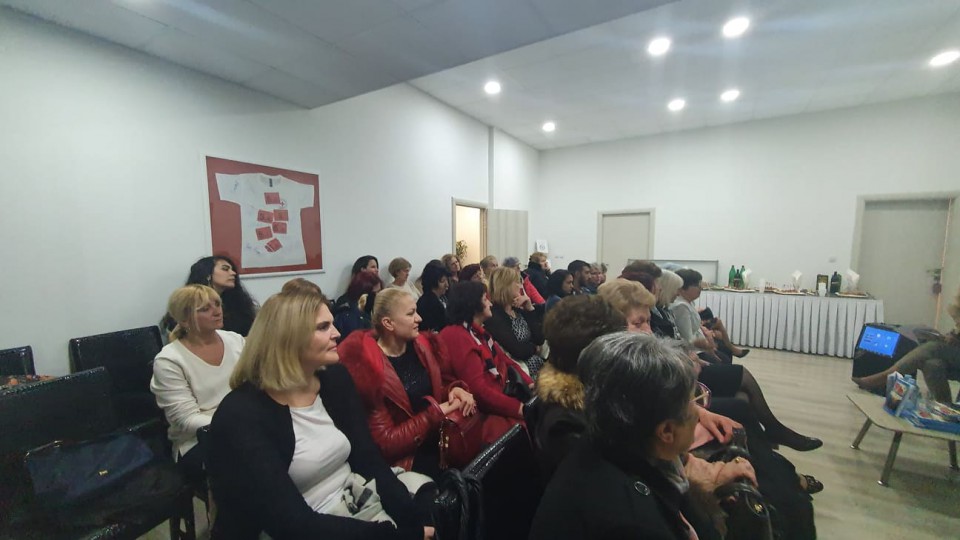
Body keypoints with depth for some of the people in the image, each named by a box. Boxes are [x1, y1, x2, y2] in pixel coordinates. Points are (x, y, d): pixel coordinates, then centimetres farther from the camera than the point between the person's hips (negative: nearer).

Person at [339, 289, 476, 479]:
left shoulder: (421, 346, 2)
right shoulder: (367, 367, -17)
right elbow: (386, 443, -15)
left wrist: (454, 390, -7)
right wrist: (437, 412, -17)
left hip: (439, 440, 6)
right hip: (406, 458, -6)